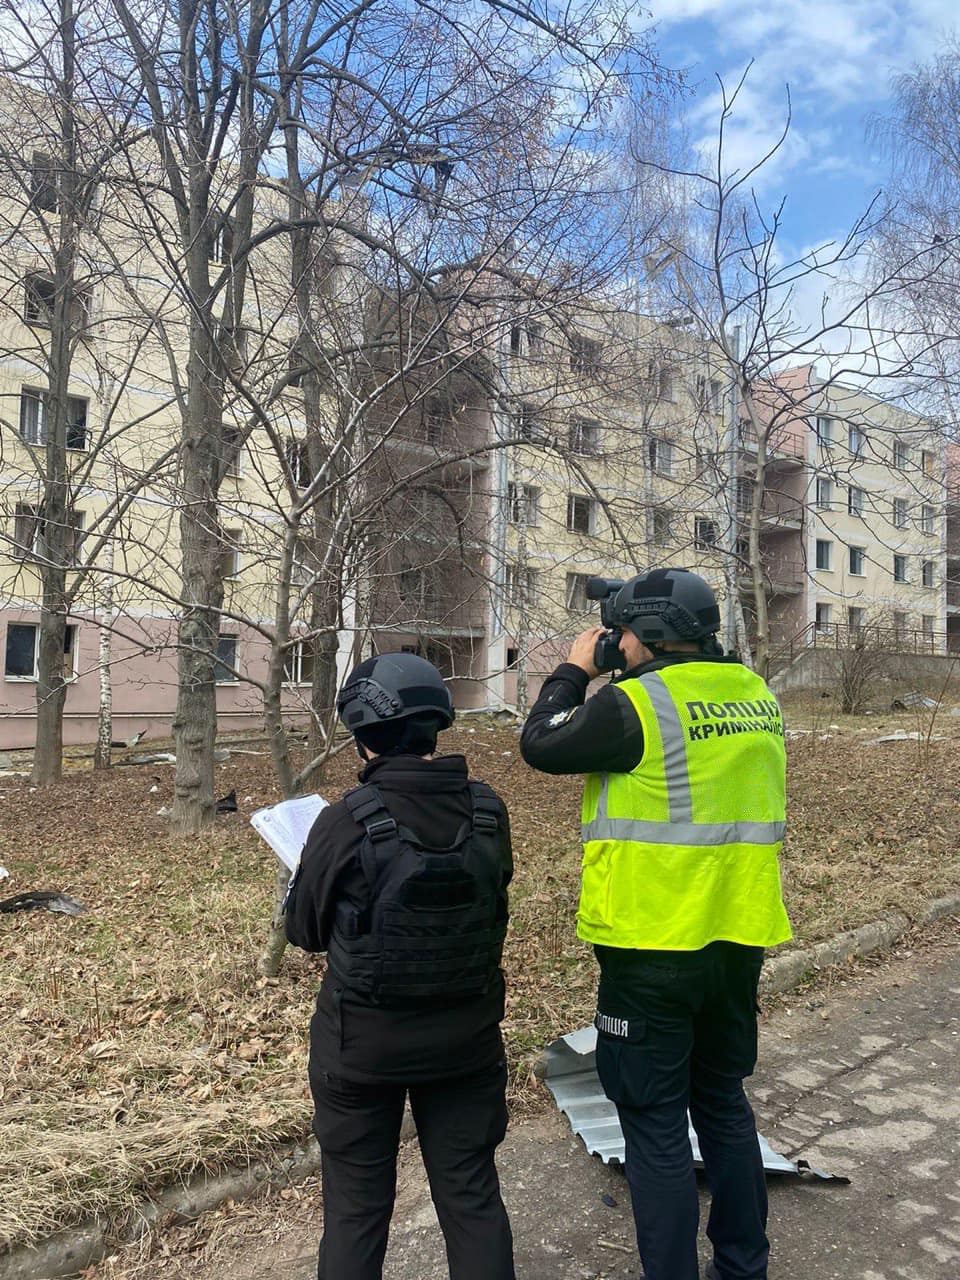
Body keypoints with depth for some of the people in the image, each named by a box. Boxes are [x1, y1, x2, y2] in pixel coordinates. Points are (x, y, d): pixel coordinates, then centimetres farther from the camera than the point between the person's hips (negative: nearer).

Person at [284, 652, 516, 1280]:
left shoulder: (346, 821, -22)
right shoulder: (489, 812, -12)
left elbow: (304, 929, -8)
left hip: (364, 1042, -2)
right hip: (468, 1039, 3)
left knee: (356, 1208, 18)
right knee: (473, 1198, 20)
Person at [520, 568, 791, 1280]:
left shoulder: (633, 704, -19)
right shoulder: (757, 695, 3)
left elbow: (540, 745, -7)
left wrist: (575, 672, 6)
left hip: (653, 947, -7)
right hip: (739, 938, 8)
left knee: (655, 1122, 9)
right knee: (724, 1100, 24)